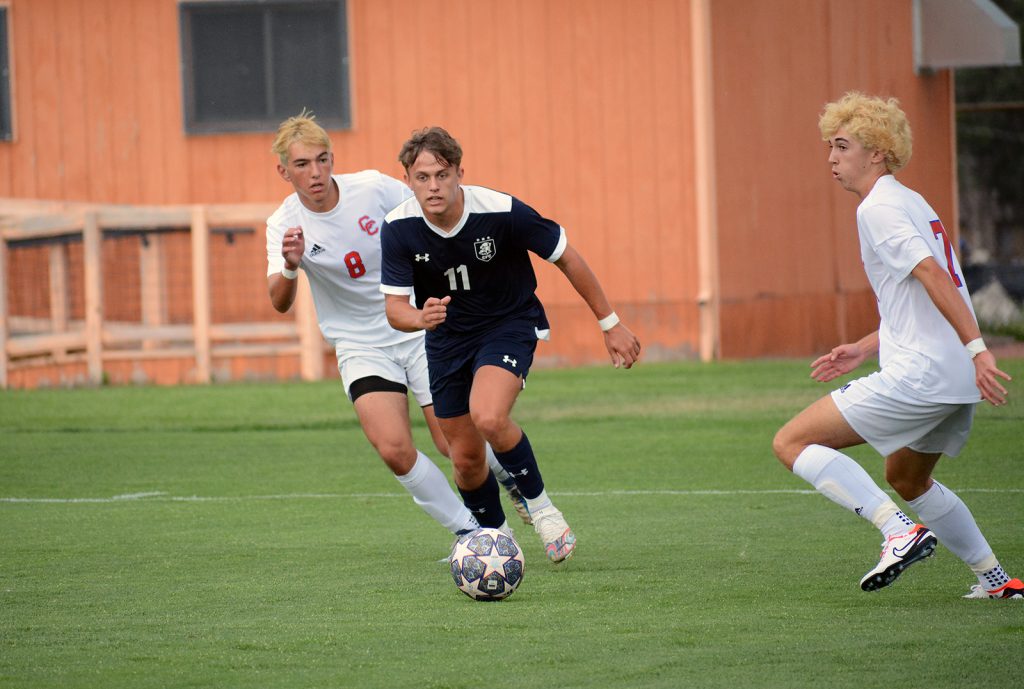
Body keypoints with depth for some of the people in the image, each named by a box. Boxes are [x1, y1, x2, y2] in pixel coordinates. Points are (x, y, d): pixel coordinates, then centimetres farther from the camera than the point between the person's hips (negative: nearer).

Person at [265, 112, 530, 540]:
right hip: (360, 347, 0)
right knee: (394, 449, -19)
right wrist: (289, 267, -46)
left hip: (421, 329, 0)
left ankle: (511, 476, 32)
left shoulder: (373, 188, -13)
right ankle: (467, 531, 0)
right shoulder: (283, 226, -13)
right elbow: (280, 304, -25)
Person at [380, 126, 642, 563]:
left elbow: (566, 258, -12)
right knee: (466, 459, 6)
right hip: (447, 337, 3)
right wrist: (421, 317, -41)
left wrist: (610, 323, -6)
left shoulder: (501, 212, -25)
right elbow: (394, 307, -16)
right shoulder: (398, 229, -19)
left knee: (488, 417, -31)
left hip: (510, 325, -3)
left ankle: (538, 504, -8)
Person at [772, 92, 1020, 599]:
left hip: (920, 375, -10)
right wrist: (864, 350, 22)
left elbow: (933, 276, -21)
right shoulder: (910, 203, 21)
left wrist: (977, 349, -29)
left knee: (791, 443, -7)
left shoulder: (879, 208, -9)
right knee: (908, 480, 30)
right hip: (957, 383, 10)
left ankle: (900, 532, -18)